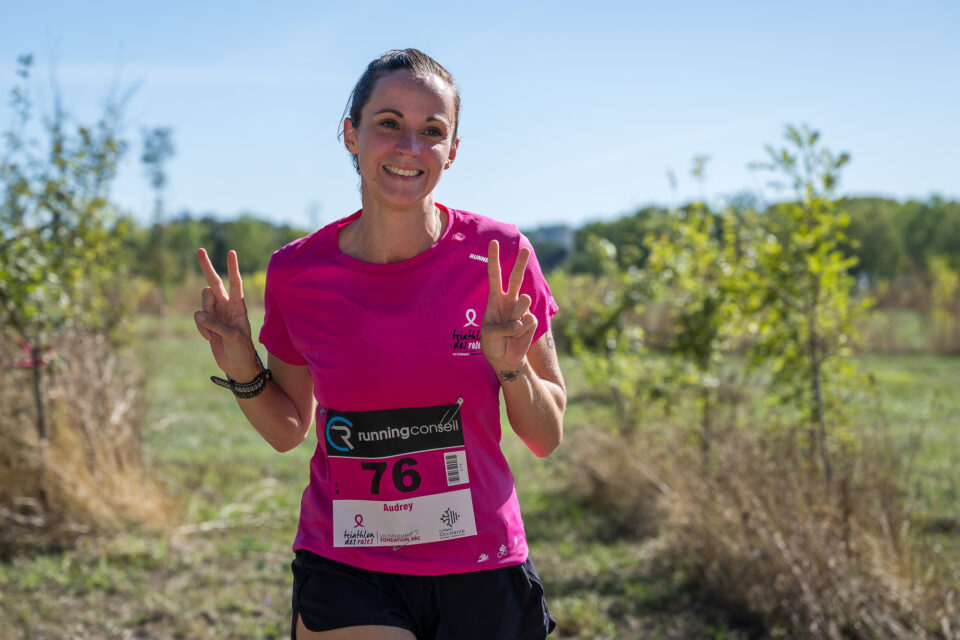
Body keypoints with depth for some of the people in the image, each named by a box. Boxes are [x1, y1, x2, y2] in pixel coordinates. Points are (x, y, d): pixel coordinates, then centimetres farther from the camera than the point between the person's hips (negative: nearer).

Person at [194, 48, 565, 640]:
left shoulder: (500, 256, -9)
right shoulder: (298, 273, -6)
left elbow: (547, 438, -1)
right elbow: (289, 430, 8)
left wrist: (510, 368, -19)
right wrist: (243, 370, -9)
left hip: (480, 577, 1)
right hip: (344, 575, 0)